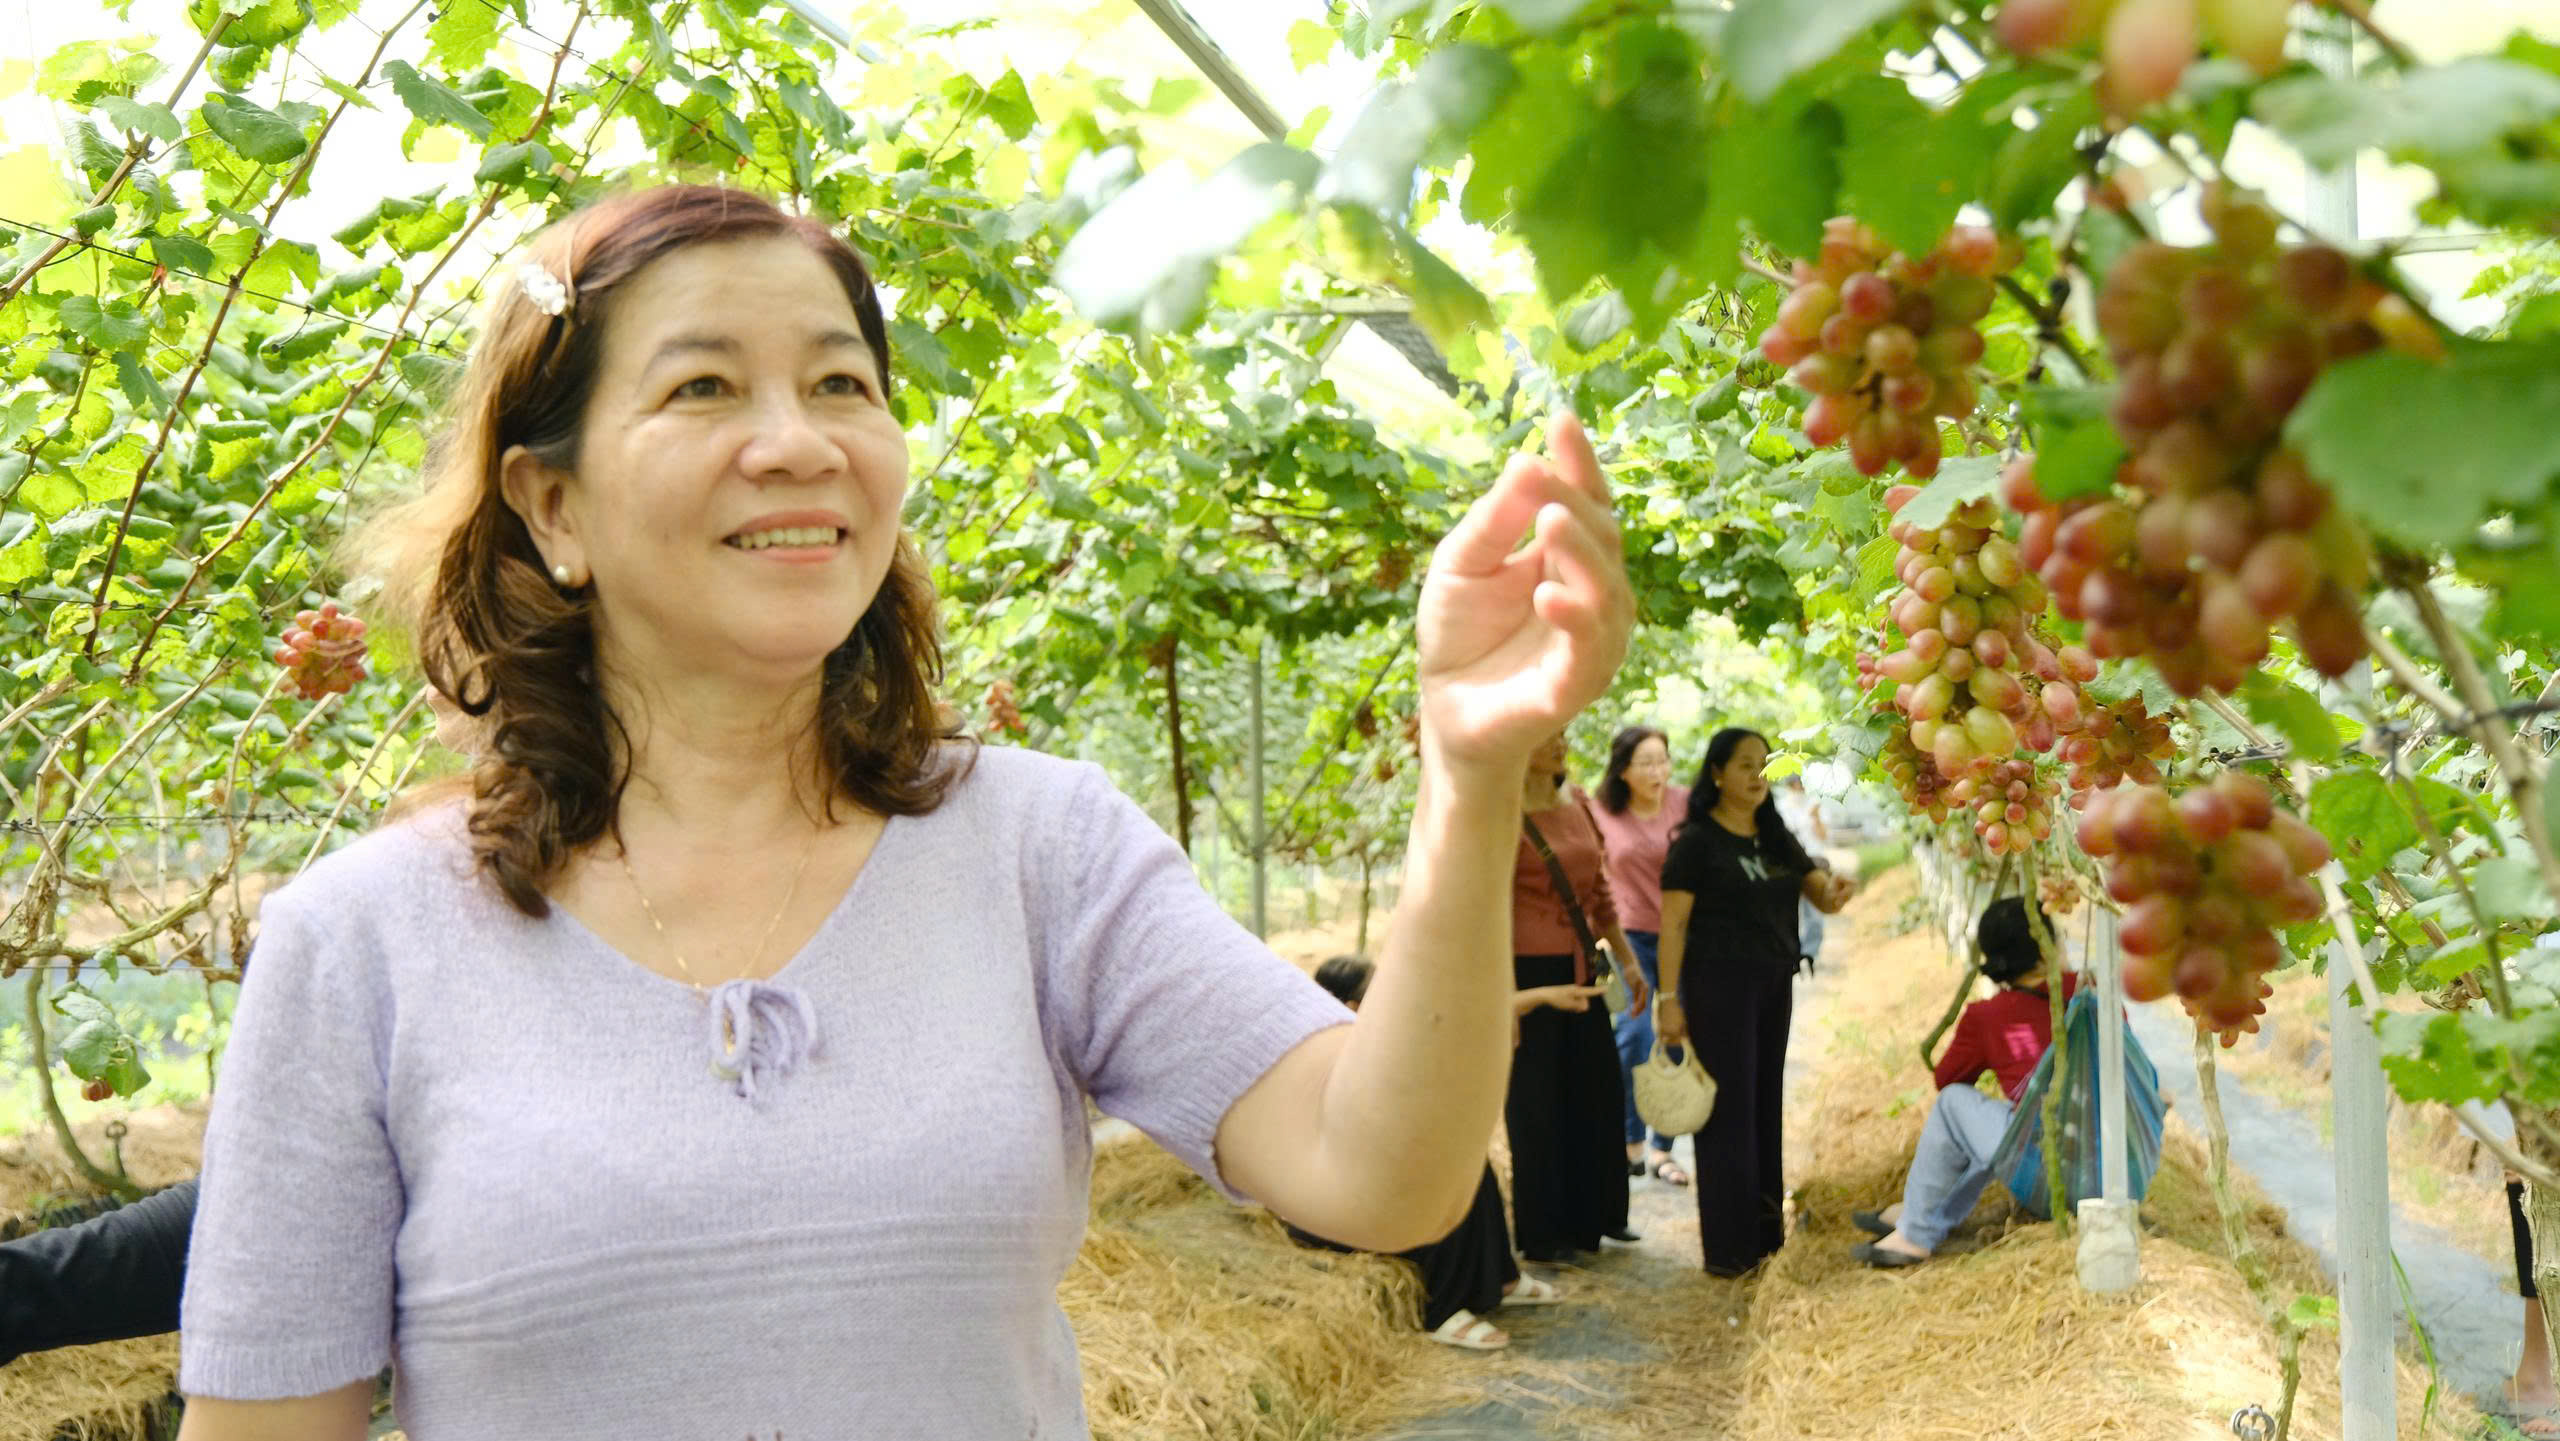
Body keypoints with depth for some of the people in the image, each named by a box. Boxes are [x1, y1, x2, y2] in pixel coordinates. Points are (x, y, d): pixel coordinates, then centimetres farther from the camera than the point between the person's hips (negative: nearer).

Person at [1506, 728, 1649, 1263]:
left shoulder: (1578, 806, 9)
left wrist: (1628, 960, 16)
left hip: (1580, 968, 7)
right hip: (1529, 971, -7)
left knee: (1599, 1090, 13)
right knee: (1535, 1102, 3)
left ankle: (1594, 1217, 30)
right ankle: (1540, 1234, 16)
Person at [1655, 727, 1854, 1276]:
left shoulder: (1777, 838, 11)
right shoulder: (1696, 841, -7)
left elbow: (1822, 895, 12)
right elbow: (1673, 923, -11)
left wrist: (1835, 890, -12)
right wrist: (1669, 999, -17)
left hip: (1774, 984, 6)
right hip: (1720, 984, -6)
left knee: (1767, 1106, 12)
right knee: (1729, 1111, -4)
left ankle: (1766, 1232, 22)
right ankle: (1729, 1248, 1)